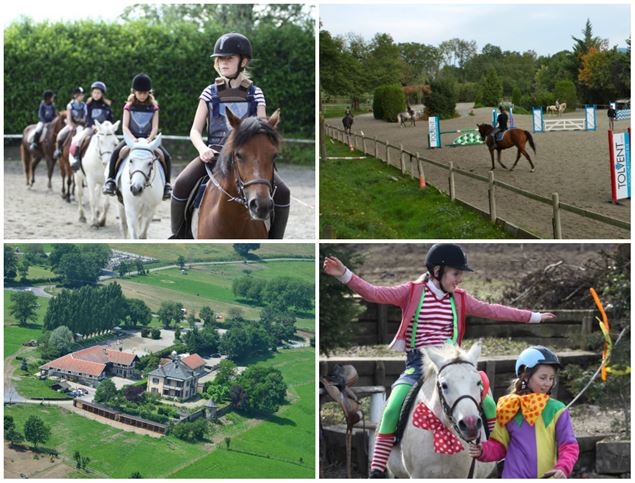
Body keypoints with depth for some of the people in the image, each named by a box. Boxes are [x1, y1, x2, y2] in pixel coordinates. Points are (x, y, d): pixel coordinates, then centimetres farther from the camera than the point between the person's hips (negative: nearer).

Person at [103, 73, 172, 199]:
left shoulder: (153, 107, 3)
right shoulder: (129, 106, 1)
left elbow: (155, 127, -3)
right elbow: (125, 126, -6)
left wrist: (150, 139, -23)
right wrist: (133, 139, -24)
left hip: (148, 138, 1)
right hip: (132, 138, -1)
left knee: (167, 157, -20)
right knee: (116, 152, -29)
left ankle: (166, 184, -8)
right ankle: (110, 180, -18)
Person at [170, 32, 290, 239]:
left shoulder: (255, 94, 7)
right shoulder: (210, 93, 7)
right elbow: (195, 130, 5)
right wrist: (203, 149, -17)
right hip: (213, 154, 0)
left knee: (282, 192, -19)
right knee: (181, 184, -25)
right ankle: (177, 237, -7)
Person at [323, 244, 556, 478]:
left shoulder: (460, 299, 11)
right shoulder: (412, 292, -1)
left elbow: (492, 310, 19)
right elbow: (374, 293, -10)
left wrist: (533, 317, 21)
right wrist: (345, 275, -25)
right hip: (417, 364, -4)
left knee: (488, 404, -7)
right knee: (392, 408, -25)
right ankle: (377, 469, -15)